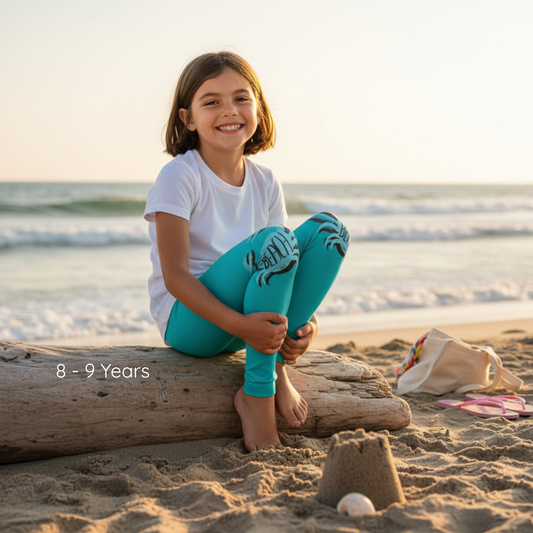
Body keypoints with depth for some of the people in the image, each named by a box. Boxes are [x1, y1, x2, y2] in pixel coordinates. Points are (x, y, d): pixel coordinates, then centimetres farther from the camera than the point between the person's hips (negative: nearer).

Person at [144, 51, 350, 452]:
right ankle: (257, 396, -21)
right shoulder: (179, 177, -12)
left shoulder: (265, 183, 5)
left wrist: (305, 321, -17)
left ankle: (277, 367, -12)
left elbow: (285, 267, 4)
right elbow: (174, 276, -18)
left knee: (329, 229, -10)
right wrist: (240, 325, -29)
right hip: (190, 321, -6)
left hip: (248, 318, 6)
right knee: (273, 240, -30)